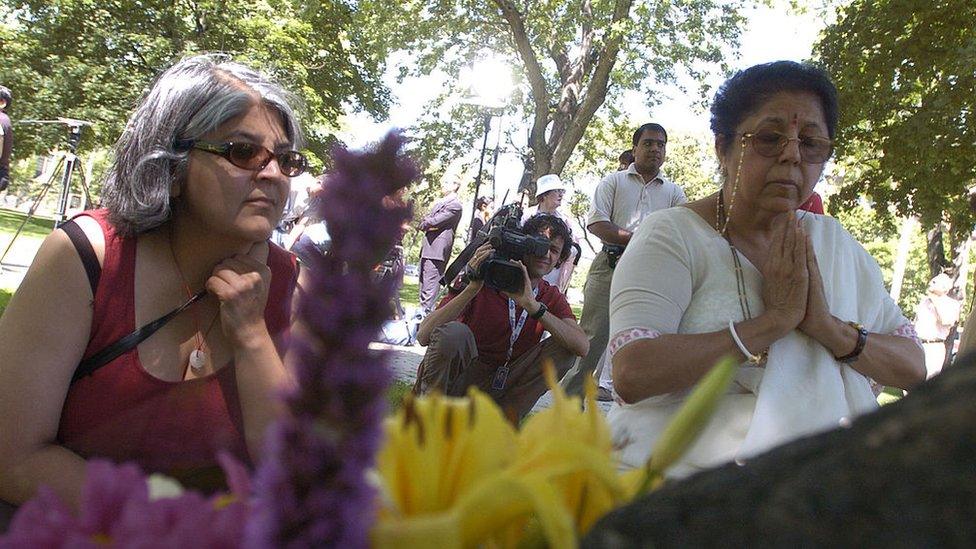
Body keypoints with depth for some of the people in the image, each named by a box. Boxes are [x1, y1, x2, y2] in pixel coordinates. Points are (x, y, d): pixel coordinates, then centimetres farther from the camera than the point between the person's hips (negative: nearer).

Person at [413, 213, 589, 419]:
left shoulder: (552, 298, 1)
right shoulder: (484, 280, -12)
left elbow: (582, 347, -19)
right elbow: (423, 336, -23)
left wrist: (531, 304, -28)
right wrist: (472, 288, -32)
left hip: (498, 390, 4)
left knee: (562, 348, -13)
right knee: (452, 332, -31)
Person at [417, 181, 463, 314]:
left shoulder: (455, 205, -8)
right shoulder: (439, 202, 22)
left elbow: (435, 221, -15)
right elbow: (426, 219, 16)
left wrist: (425, 224, 2)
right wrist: (427, 223, -5)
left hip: (437, 249, -9)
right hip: (427, 248, 10)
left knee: (430, 284, -12)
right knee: (423, 282, 14)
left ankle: (425, 312, -11)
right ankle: (422, 310, 22)